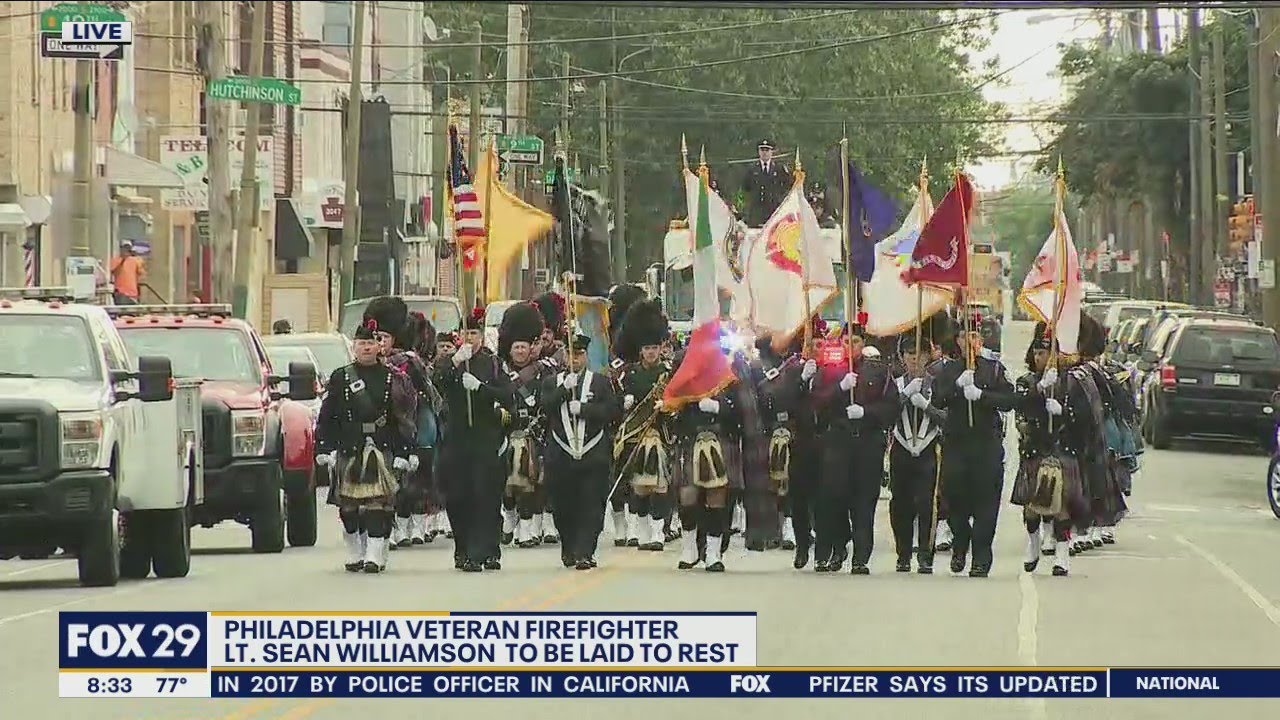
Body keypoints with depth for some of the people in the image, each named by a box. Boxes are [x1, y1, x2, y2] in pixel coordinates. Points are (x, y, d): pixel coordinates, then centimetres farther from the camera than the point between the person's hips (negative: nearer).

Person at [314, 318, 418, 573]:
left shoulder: (393, 379, 7)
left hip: (383, 451, -1)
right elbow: (327, 417, 7)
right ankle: (354, 555, 16)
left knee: (378, 504, -10)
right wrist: (325, 449, -2)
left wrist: (403, 453, -1)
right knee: (348, 507, 4)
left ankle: (375, 556, -11)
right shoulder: (340, 378, 8)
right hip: (349, 451, 1)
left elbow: (404, 419, 6)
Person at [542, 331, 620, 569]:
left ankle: (584, 553, -9)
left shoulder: (601, 383, 8)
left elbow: (611, 410, -3)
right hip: (561, 457, 1)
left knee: (591, 508, -8)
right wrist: (564, 389, -13)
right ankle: (569, 550, 21)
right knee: (563, 507, 6)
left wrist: (582, 409, -13)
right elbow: (544, 409, -3)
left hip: (593, 457, -1)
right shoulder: (552, 383, 12)